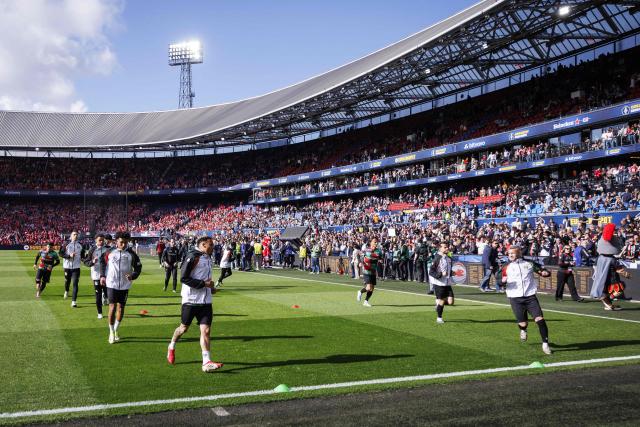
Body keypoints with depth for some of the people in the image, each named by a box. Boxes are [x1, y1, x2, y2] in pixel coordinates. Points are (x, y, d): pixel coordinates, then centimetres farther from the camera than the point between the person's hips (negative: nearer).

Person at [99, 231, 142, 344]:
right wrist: (102, 275, 4)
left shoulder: (131, 253, -3)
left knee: (121, 308, 8)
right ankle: (111, 332, 8)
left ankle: (116, 330, 26)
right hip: (111, 284, -1)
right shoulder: (110, 252, -2)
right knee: (112, 307, -6)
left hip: (125, 285, 1)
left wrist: (133, 276, -12)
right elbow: (103, 262, 12)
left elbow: (138, 266, 5)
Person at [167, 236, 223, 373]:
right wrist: (203, 283, -19)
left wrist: (210, 287, 11)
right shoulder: (193, 257, -13)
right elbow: (183, 278, -18)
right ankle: (172, 347, 39)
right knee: (184, 328, 11)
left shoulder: (208, 259, 14)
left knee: (206, 330, -4)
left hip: (205, 301, 6)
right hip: (191, 299, -6)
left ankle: (206, 362, -6)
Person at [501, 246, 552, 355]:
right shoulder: (507, 267, 8)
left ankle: (545, 343, 0)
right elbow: (500, 281, 7)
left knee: (539, 319, -13)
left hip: (530, 296, 0)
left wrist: (545, 273, -12)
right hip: (515, 298, 0)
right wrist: (503, 281, -16)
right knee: (523, 323, -2)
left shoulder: (529, 264, 7)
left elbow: (541, 270, 12)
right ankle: (523, 330, 36)